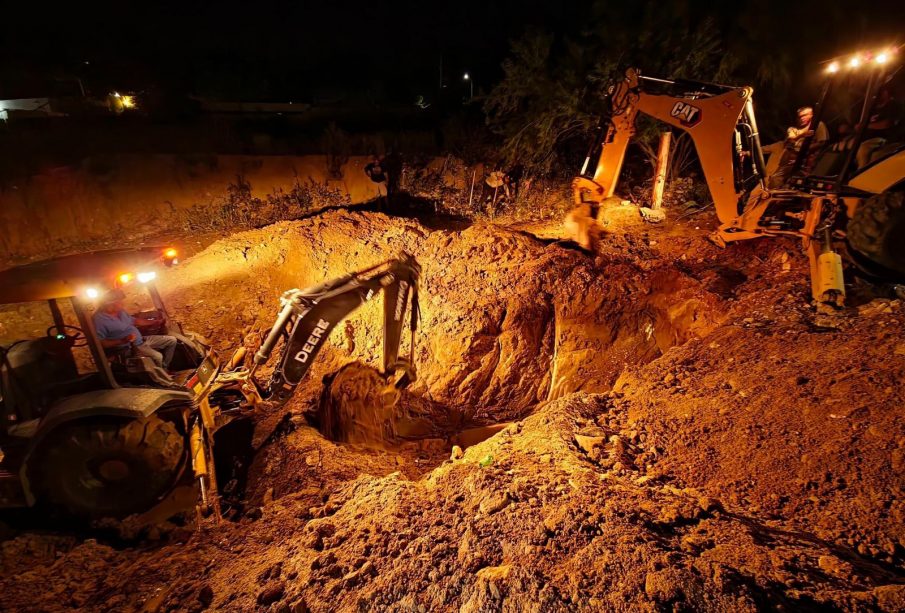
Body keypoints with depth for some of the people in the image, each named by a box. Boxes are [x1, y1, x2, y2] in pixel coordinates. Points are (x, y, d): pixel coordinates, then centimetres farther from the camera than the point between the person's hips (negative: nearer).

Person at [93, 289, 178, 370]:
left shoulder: (120, 311, 9)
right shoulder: (99, 319, -17)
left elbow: (134, 321, 23)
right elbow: (99, 343, -23)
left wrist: (156, 321, 17)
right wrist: (123, 341, -29)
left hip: (141, 340, 9)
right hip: (129, 347, -9)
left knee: (172, 340, 6)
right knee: (157, 356, -32)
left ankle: (164, 367, 13)